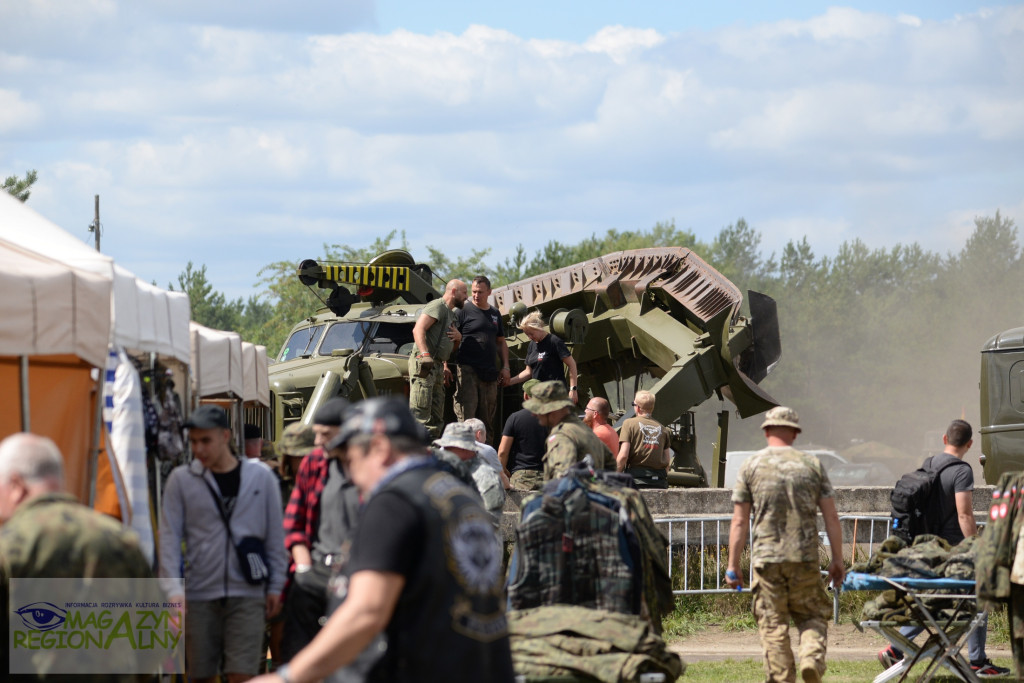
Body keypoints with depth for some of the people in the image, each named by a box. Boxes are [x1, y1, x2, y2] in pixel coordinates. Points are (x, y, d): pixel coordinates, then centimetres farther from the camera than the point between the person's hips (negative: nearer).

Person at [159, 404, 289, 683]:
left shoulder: (261, 477, 3)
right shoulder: (181, 479, 2)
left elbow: (275, 536, 9)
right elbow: (170, 537, 2)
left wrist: (275, 586, 7)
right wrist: (173, 589, -7)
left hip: (247, 595, -1)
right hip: (199, 596, 1)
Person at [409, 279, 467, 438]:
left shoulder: (450, 315, 25)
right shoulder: (437, 306, -6)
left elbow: (452, 347, 32)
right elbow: (418, 329, -20)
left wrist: (458, 337, 8)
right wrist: (425, 354, -32)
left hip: (436, 366, 10)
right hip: (423, 364, -10)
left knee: (436, 418, 10)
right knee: (420, 412, -17)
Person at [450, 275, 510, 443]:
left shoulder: (495, 314, 17)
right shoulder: (463, 311, 0)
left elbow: (501, 342, 25)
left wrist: (505, 367, 16)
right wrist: (446, 365, -12)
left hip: (489, 373, 6)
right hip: (467, 371, -6)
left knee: (487, 420, 7)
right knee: (466, 417, -12)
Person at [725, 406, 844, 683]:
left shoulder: (751, 467, 2)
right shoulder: (812, 465, 5)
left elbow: (739, 522, 0)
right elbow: (831, 517, 4)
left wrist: (733, 566, 5)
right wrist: (837, 560, 11)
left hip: (766, 557, -1)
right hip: (805, 559, 1)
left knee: (773, 624, 4)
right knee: (813, 615, 13)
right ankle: (812, 658, -12)